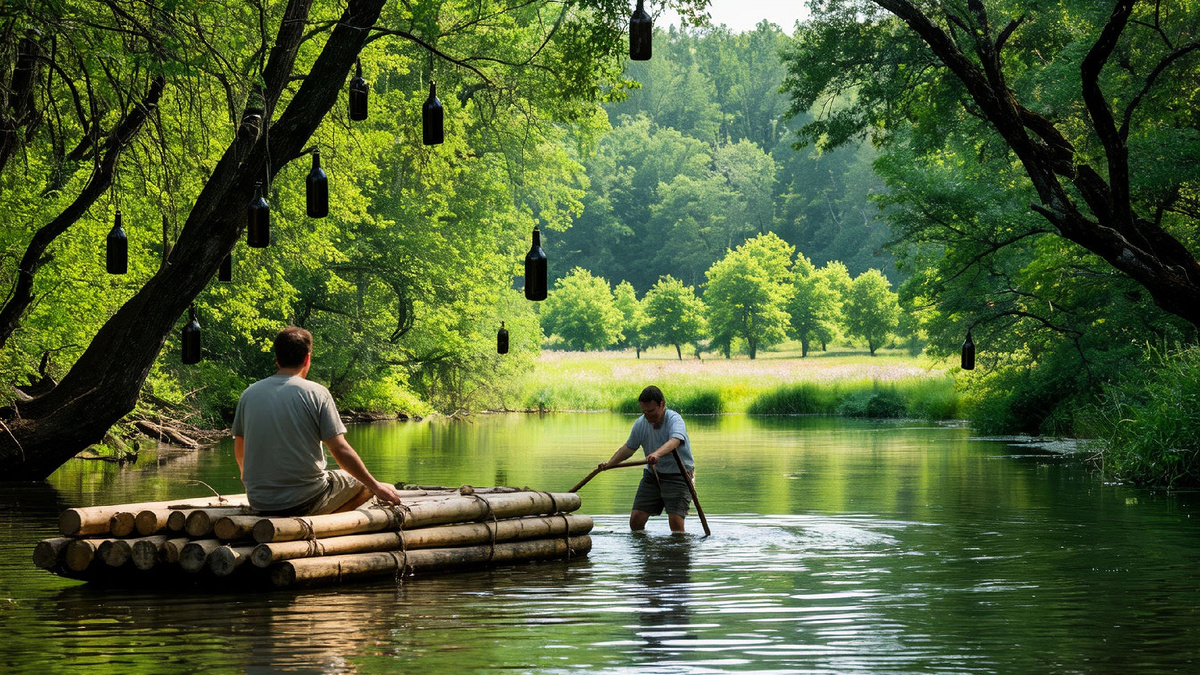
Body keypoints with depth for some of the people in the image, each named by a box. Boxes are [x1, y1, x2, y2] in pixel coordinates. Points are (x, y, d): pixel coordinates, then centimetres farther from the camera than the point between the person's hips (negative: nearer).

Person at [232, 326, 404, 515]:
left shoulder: (249, 394, 3)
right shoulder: (316, 393, -8)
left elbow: (239, 452, 14)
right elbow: (341, 451, -10)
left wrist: (249, 480, 35)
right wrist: (376, 487, 2)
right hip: (306, 503, -6)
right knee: (364, 482, 20)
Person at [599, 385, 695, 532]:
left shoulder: (674, 419, -17)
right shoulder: (640, 424, 1)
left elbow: (675, 441, -39)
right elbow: (629, 447, 17)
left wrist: (657, 454, -58)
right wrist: (609, 464, 8)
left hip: (678, 475, -6)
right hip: (652, 474, 6)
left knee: (675, 520, -19)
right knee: (636, 519, -3)